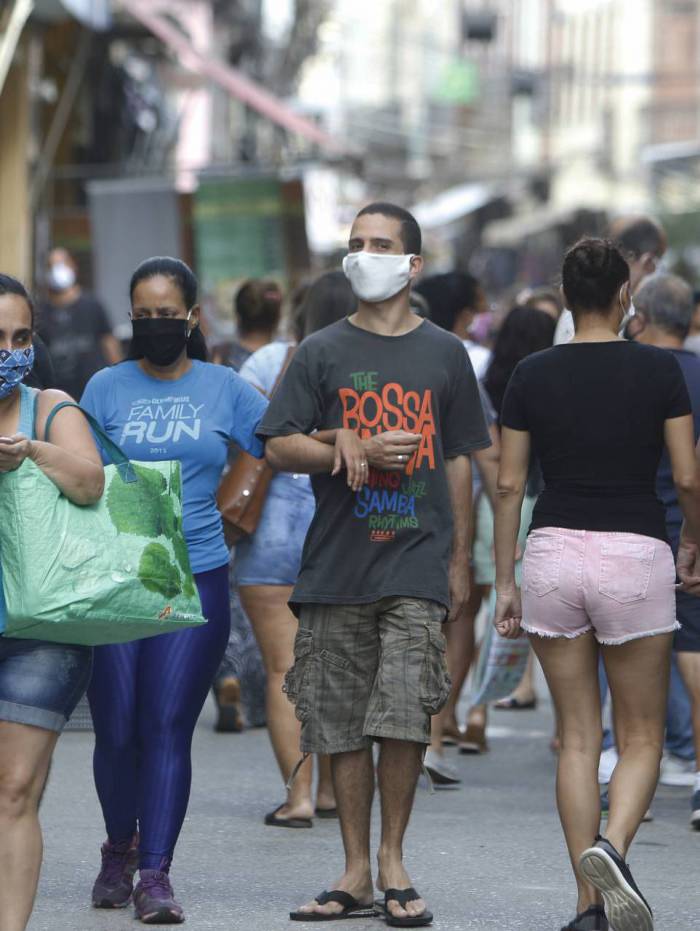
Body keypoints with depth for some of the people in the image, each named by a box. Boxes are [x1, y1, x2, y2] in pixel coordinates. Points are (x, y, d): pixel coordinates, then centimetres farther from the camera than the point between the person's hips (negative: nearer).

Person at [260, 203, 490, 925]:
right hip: (336, 566, 1)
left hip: (417, 566, -1)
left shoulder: (443, 353, 10)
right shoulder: (323, 351, 7)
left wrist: (459, 560, 11)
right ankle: (357, 873, 12)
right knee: (343, 727, 4)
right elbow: (278, 446, 2)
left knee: (405, 717, -11)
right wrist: (357, 450, -13)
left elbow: (458, 459, 14)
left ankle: (393, 858, 5)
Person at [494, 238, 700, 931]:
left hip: (553, 554, 2)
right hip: (635, 555, -2)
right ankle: (611, 848, -21)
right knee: (641, 736, 8)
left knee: (577, 737, 10)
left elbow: (509, 485, 3)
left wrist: (504, 582, 10)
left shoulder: (532, 375, 2)